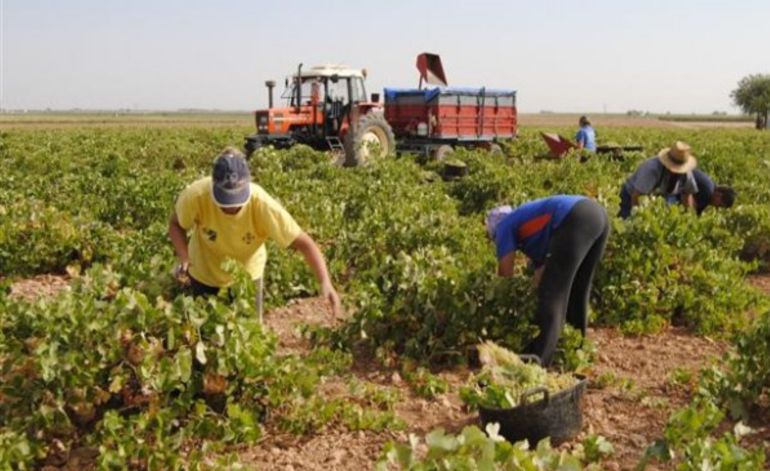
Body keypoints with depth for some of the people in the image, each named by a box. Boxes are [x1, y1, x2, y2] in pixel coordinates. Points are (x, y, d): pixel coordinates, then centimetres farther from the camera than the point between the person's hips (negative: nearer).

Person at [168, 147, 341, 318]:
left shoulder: (263, 205, -37)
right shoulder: (195, 196, -34)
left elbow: (304, 243, -34)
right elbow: (175, 224, -12)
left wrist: (325, 282, -47)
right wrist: (184, 258, -29)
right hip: (205, 273, 1)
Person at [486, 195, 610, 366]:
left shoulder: (505, 227, 19)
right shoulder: (533, 226, 37)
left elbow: (505, 276, 16)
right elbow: (541, 278, 38)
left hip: (577, 219, -9)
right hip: (597, 213, 9)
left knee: (552, 293, -5)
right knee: (576, 292, 21)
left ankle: (535, 362, -8)